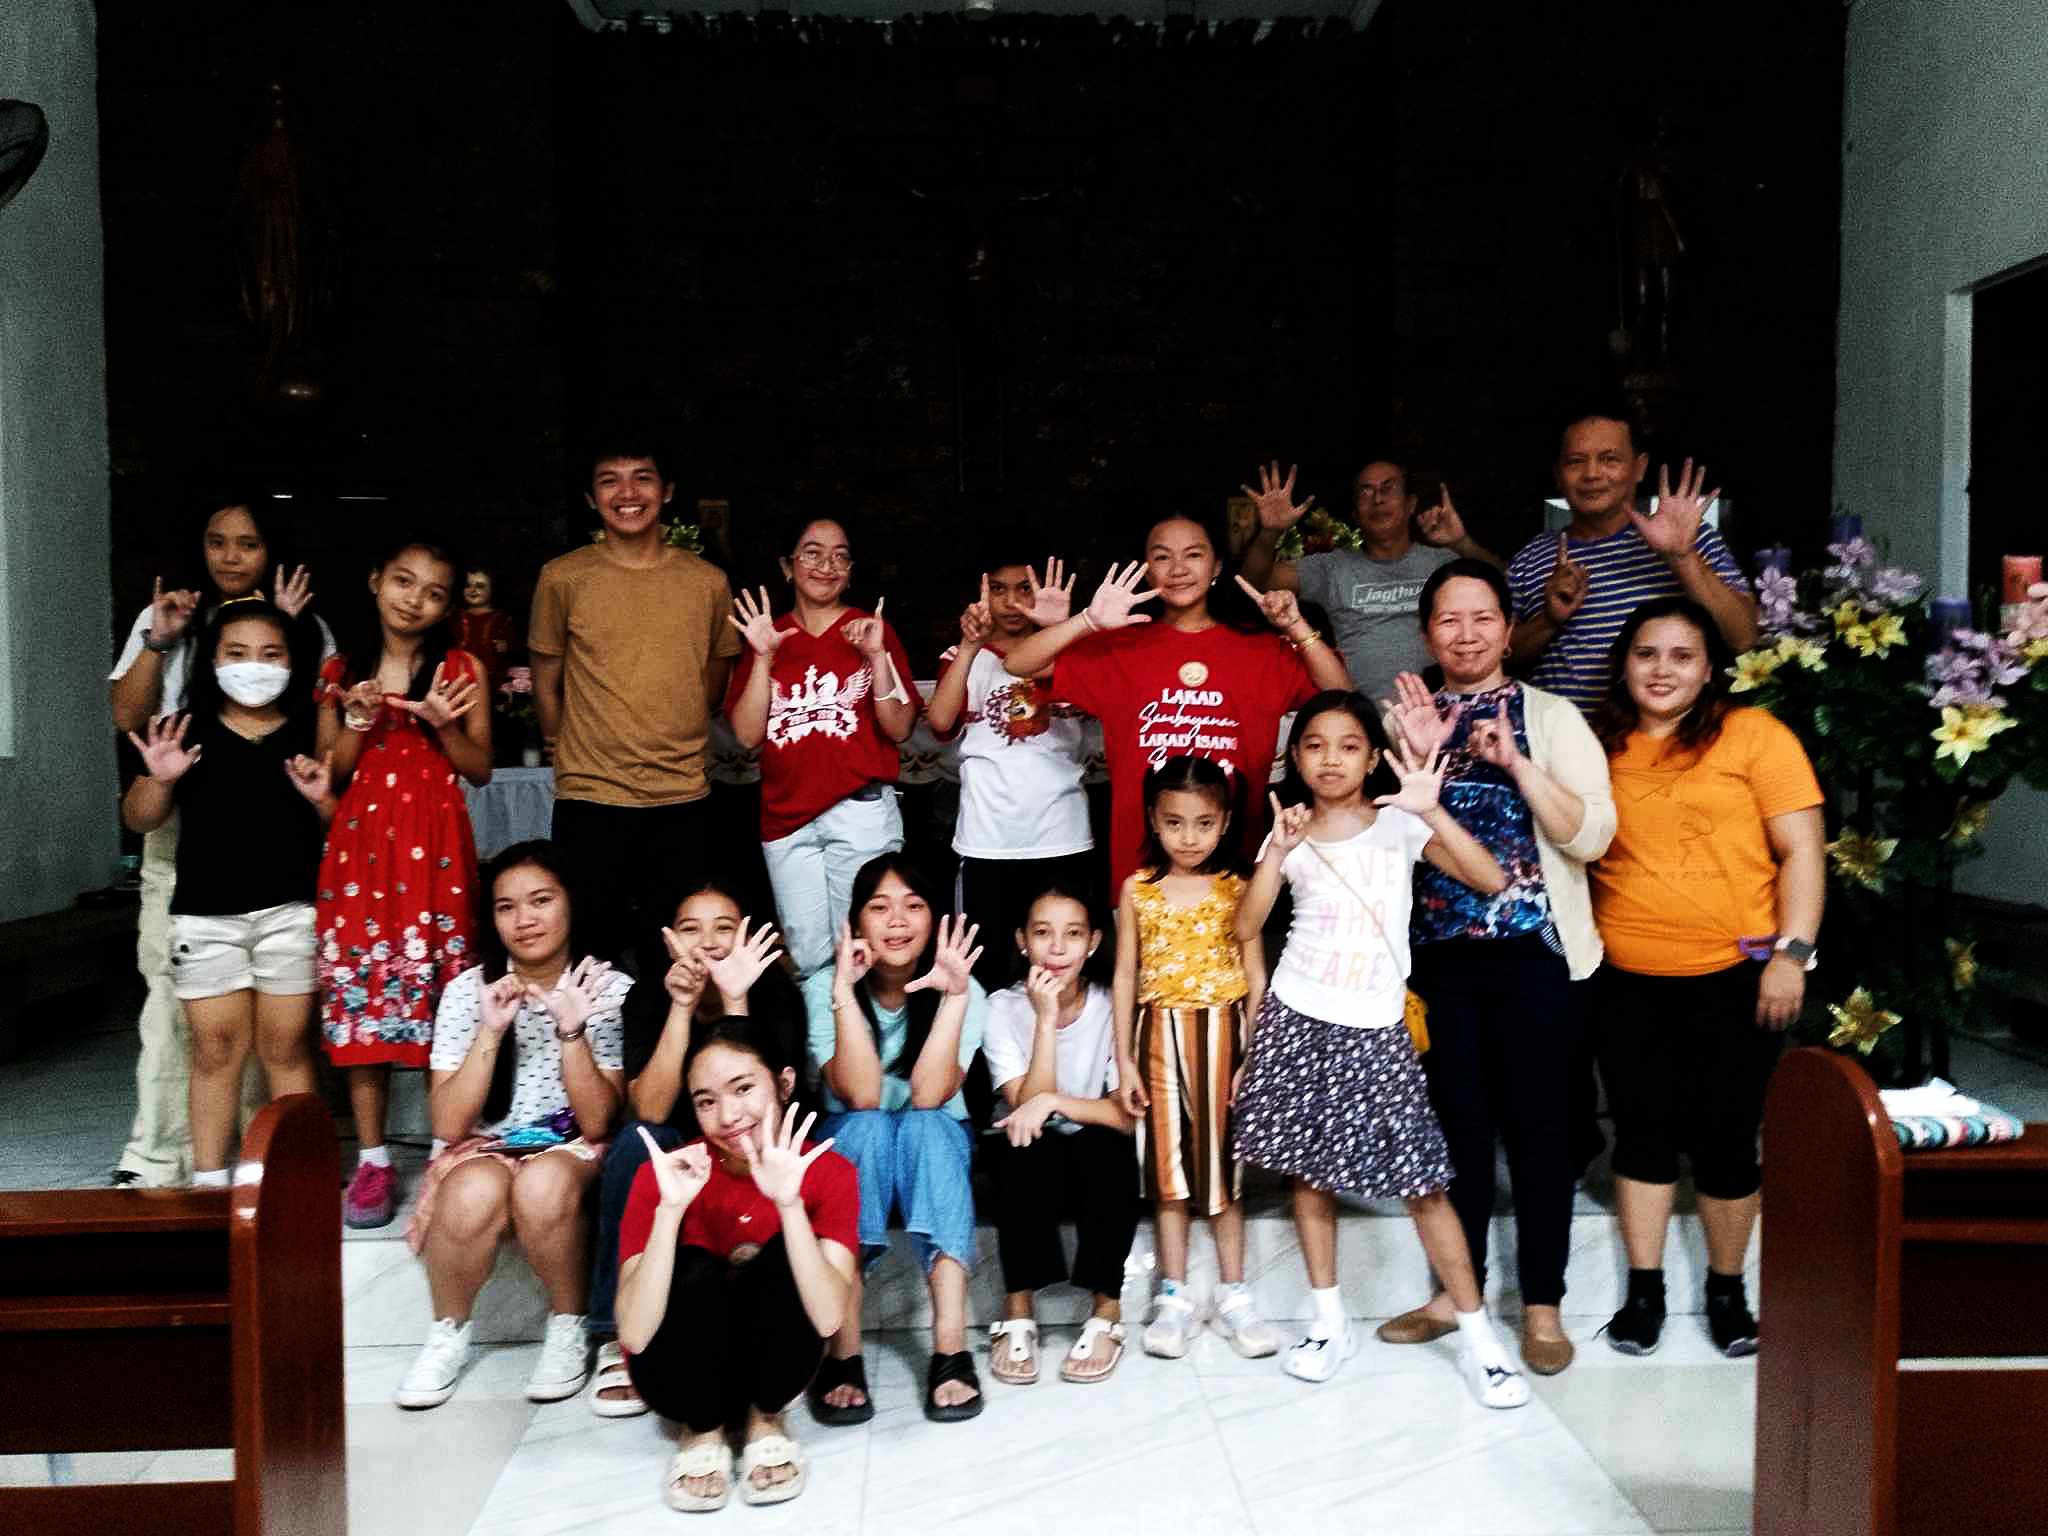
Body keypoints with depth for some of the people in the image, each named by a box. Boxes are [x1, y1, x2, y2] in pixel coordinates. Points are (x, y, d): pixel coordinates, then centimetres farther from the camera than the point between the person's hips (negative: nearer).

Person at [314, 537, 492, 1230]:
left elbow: (481, 768, 5)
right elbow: (327, 777, 10)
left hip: (434, 847, -2)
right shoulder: (341, 672, 9)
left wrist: (445, 723, -12)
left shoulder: (460, 668, 5)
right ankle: (372, 1161, 12)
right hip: (359, 844, 2)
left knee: (439, 992, -4)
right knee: (359, 993, 1)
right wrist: (358, 722, -7)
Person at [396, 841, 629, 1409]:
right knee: (474, 1191, -34)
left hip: (572, 1156, -1)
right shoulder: (467, 991, -3)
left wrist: (570, 1030, -24)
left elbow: (597, 1123, -12)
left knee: (542, 1186, -35)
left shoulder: (609, 990, -6)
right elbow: (449, 1126, -10)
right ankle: (448, 1333, -5)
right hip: (484, 1153, 1)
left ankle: (569, 1326, -9)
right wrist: (491, 1030, -21)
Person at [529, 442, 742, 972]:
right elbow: (545, 680, 8)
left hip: (683, 796, 2)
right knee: (589, 946, 4)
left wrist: (675, 745, 12)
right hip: (590, 797, -1)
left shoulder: (708, 582, 4)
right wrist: (565, 751, 11)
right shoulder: (563, 578, -1)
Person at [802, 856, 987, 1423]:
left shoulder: (964, 990, -12)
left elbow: (927, 1096, -26)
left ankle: (950, 1349, -39)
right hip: (852, 1150, 0)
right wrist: (846, 992, -35)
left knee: (924, 1126, -34)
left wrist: (954, 998, -34)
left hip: (937, 1153, 0)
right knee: (869, 1127, -34)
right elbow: (860, 1096, -27)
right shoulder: (824, 989, -13)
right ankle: (843, 1353, -37)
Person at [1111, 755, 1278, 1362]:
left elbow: (1255, 978, -1)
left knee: (1224, 1163, 8)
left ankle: (1232, 1293, 20)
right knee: (1168, 1163, 7)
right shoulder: (1137, 890, 1)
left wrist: (1255, 1056, -7)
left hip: (1222, 1034, -1)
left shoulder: (1237, 890, -2)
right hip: (1160, 1037, 1)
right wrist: (1124, 1060, -1)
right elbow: (1125, 977, 3)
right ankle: (1174, 1295, 18)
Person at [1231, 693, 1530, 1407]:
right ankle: (1328, 1321, 24)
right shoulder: (1291, 835, 4)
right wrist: (1278, 851, -15)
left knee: (1422, 1181, -2)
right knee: (1309, 1174, 9)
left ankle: (1478, 1335, 11)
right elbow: (1245, 928, -6)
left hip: (1374, 1029, -2)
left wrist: (1430, 812, -24)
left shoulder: (1399, 825, -2)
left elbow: (1492, 880, -14)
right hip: (1296, 1022, 2)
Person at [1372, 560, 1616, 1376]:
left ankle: (1542, 1305, 18)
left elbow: (1591, 834, -8)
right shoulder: (1405, 718, 8)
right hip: (1438, 951, 2)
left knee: (1537, 1125, 4)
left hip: (1534, 950, -2)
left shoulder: (1551, 717, 2)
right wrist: (1420, 759, -12)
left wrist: (1515, 763, -18)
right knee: (1456, 1120, 10)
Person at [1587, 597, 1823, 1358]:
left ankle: (1727, 1289, 26)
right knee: (1643, 1129, 9)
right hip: (1629, 980, 3)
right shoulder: (1599, 747, 7)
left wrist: (1793, 952, -11)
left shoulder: (1754, 734, -3)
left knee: (1725, 1137, 6)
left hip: (1735, 977, -2)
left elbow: (1801, 849, -5)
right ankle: (1644, 1288, 23)